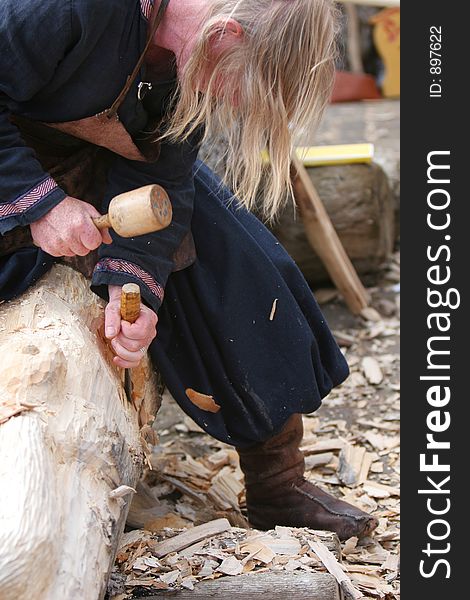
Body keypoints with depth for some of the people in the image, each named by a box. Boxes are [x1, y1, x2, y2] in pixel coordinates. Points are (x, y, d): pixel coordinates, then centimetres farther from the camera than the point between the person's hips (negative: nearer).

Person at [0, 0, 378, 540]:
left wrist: (135, 281, -28)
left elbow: (161, 179, -14)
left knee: (240, 272, -5)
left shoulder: (201, 64, -15)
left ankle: (278, 486, 7)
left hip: (108, 171, 5)